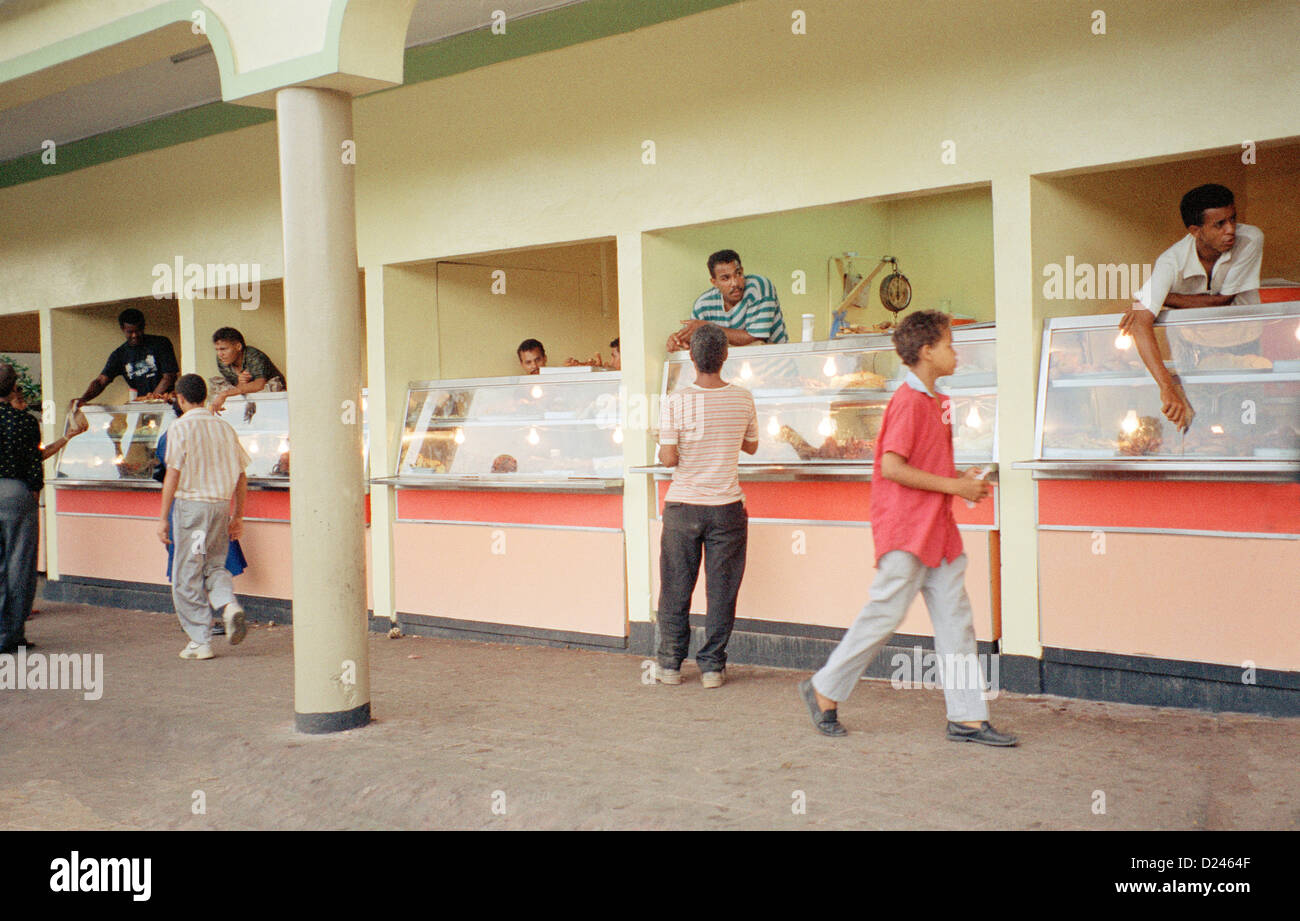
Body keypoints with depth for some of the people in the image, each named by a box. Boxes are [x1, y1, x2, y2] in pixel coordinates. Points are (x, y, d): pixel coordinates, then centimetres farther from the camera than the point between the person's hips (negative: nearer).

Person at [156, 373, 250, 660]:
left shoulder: (181, 428, -6)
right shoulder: (224, 427, 9)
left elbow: (173, 475, -11)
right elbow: (241, 477, 9)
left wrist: (163, 518, -7)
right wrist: (238, 516, 16)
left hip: (191, 504, -5)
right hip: (221, 504, 5)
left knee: (188, 576, 5)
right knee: (215, 565, 19)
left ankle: (200, 642, 6)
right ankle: (229, 605, -11)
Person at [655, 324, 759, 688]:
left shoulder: (676, 401, -10)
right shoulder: (743, 399, -2)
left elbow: (669, 459, -11)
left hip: (683, 507, -1)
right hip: (726, 506, 1)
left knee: (676, 589, 10)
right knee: (721, 590, 8)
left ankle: (670, 664, 17)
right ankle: (712, 665, 12)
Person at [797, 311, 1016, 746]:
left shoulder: (934, 401, 16)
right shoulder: (908, 400, -13)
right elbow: (892, 467, -21)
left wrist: (962, 479, 8)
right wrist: (953, 486, -16)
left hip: (937, 530, 9)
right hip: (905, 531, -9)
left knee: (955, 619, 6)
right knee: (884, 615, -3)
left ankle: (968, 717, 10)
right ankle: (824, 690, 13)